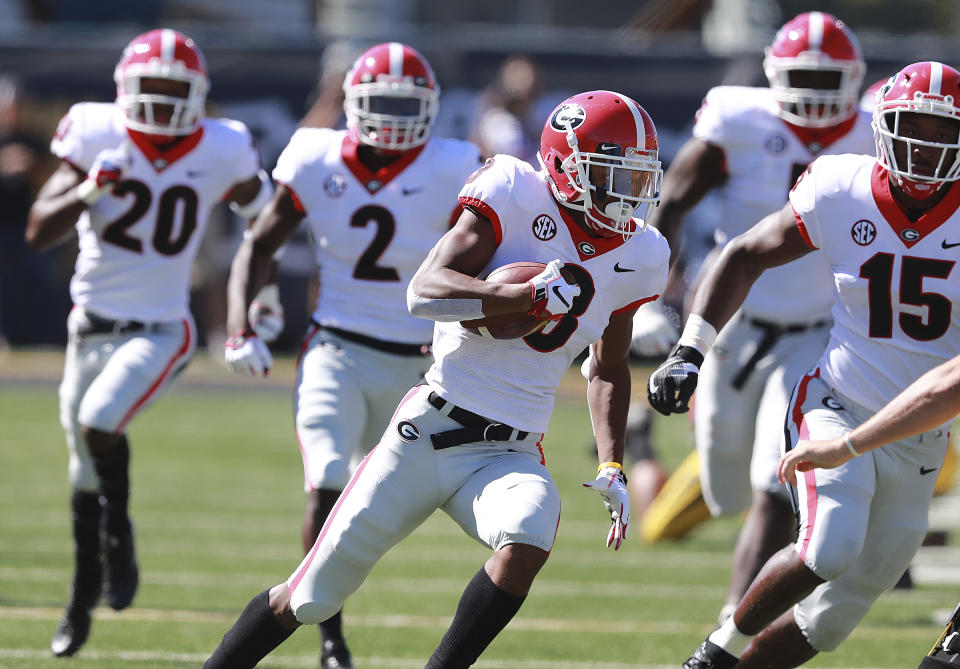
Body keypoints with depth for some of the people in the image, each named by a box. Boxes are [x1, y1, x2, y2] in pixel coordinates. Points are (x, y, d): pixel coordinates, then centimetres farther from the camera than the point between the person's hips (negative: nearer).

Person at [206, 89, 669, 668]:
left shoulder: (637, 258, 6)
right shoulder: (517, 196, -10)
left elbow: (610, 369, 21)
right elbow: (424, 292, -21)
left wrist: (612, 468, 8)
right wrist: (528, 297, -34)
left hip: (510, 456, 3)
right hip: (431, 432, -3)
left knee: (527, 544, -33)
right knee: (306, 602, 4)